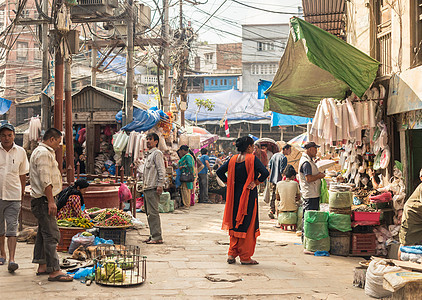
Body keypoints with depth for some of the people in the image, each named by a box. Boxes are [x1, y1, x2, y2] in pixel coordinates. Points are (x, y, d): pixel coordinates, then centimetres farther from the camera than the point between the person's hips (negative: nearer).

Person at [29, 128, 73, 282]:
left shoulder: (40, 152, 20)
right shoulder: (44, 153, -15)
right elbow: (45, 180, -22)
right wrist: (51, 201, -23)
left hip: (42, 200, 11)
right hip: (44, 200, -11)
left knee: (43, 233, 16)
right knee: (51, 234, -13)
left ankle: (42, 266, 23)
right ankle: (54, 271, -14)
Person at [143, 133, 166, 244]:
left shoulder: (157, 153, -7)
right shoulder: (149, 154, 22)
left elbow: (162, 170, -14)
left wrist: (160, 185, -20)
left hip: (153, 188, -10)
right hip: (147, 188, 10)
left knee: (153, 213, -11)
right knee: (149, 213, 11)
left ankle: (157, 237, -10)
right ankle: (153, 235, 16)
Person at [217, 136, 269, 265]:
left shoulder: (233, 159, 5)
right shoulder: (252, 159, -10)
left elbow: (219, 172, 5)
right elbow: (265, 172, -22)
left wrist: (228, 183, 7)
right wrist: (256, 183, -10)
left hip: (235, 195, 5)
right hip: (249, 196, -5)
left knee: (235, 223, 15)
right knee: (248, 226, 2)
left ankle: (232, 254, 14)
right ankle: (245, 257, 6)